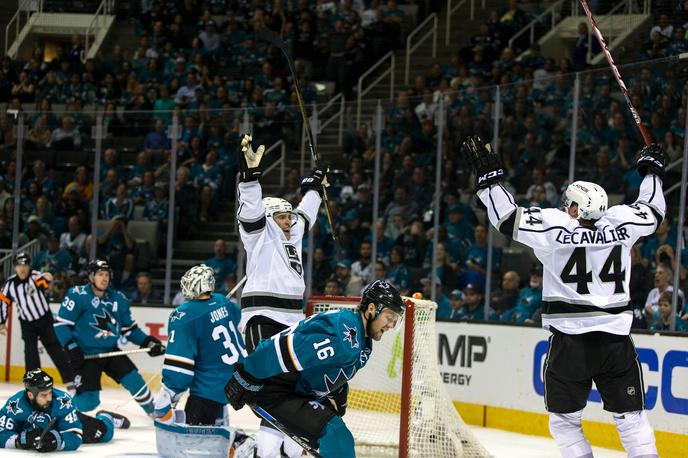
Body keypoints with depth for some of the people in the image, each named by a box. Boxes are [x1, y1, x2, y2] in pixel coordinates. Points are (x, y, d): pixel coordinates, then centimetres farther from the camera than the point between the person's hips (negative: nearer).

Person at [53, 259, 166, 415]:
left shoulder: (118, 299, 4)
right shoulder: (78, 295, -14)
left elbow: (129, 329, 12)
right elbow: (61, 324, -12)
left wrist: (147, 341, -1)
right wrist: (71, 348, -20)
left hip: (111, 351, 5)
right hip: (86, 355, -5)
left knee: (135, 381, -6)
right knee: (89, 401, -13)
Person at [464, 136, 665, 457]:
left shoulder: (553, 227, -9)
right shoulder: (621, 222, 1)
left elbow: (507, 218, -5)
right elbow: (652, 212, 19)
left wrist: (488, 176, 4)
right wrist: (652, 171, 34)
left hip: (570, 342, -3)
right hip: (616, 342, 3)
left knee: (564, 420, 10)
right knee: (630, 416, 10)